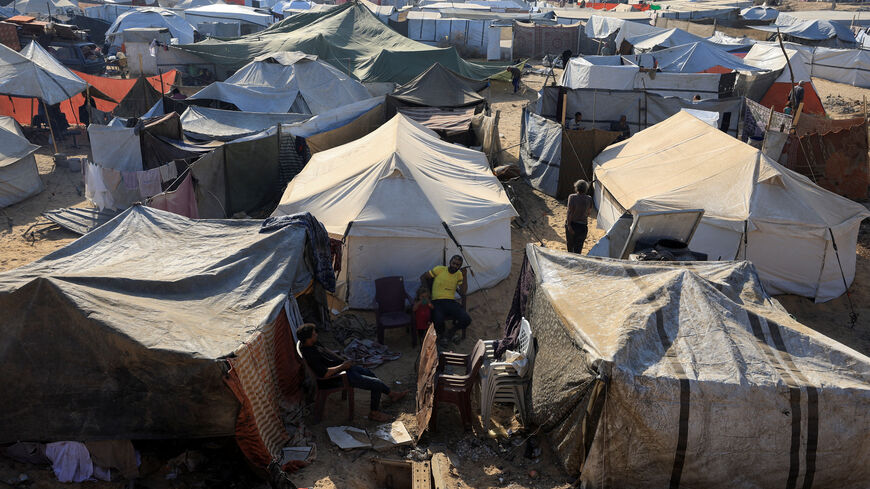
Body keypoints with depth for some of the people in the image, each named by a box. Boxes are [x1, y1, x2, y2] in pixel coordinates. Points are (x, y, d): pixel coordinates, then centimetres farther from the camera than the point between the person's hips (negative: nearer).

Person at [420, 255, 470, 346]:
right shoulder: (439, 269, 1)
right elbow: (423, 277, 9)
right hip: (437, 302, -3)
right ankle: (441, 335, 5)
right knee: (438, 321, -34)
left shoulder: (459, 274, 10)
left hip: (451, 301, 3)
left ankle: (452, 332, 14)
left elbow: (463, 292, 1)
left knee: (466, 320, -20)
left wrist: (464, 277, -7)